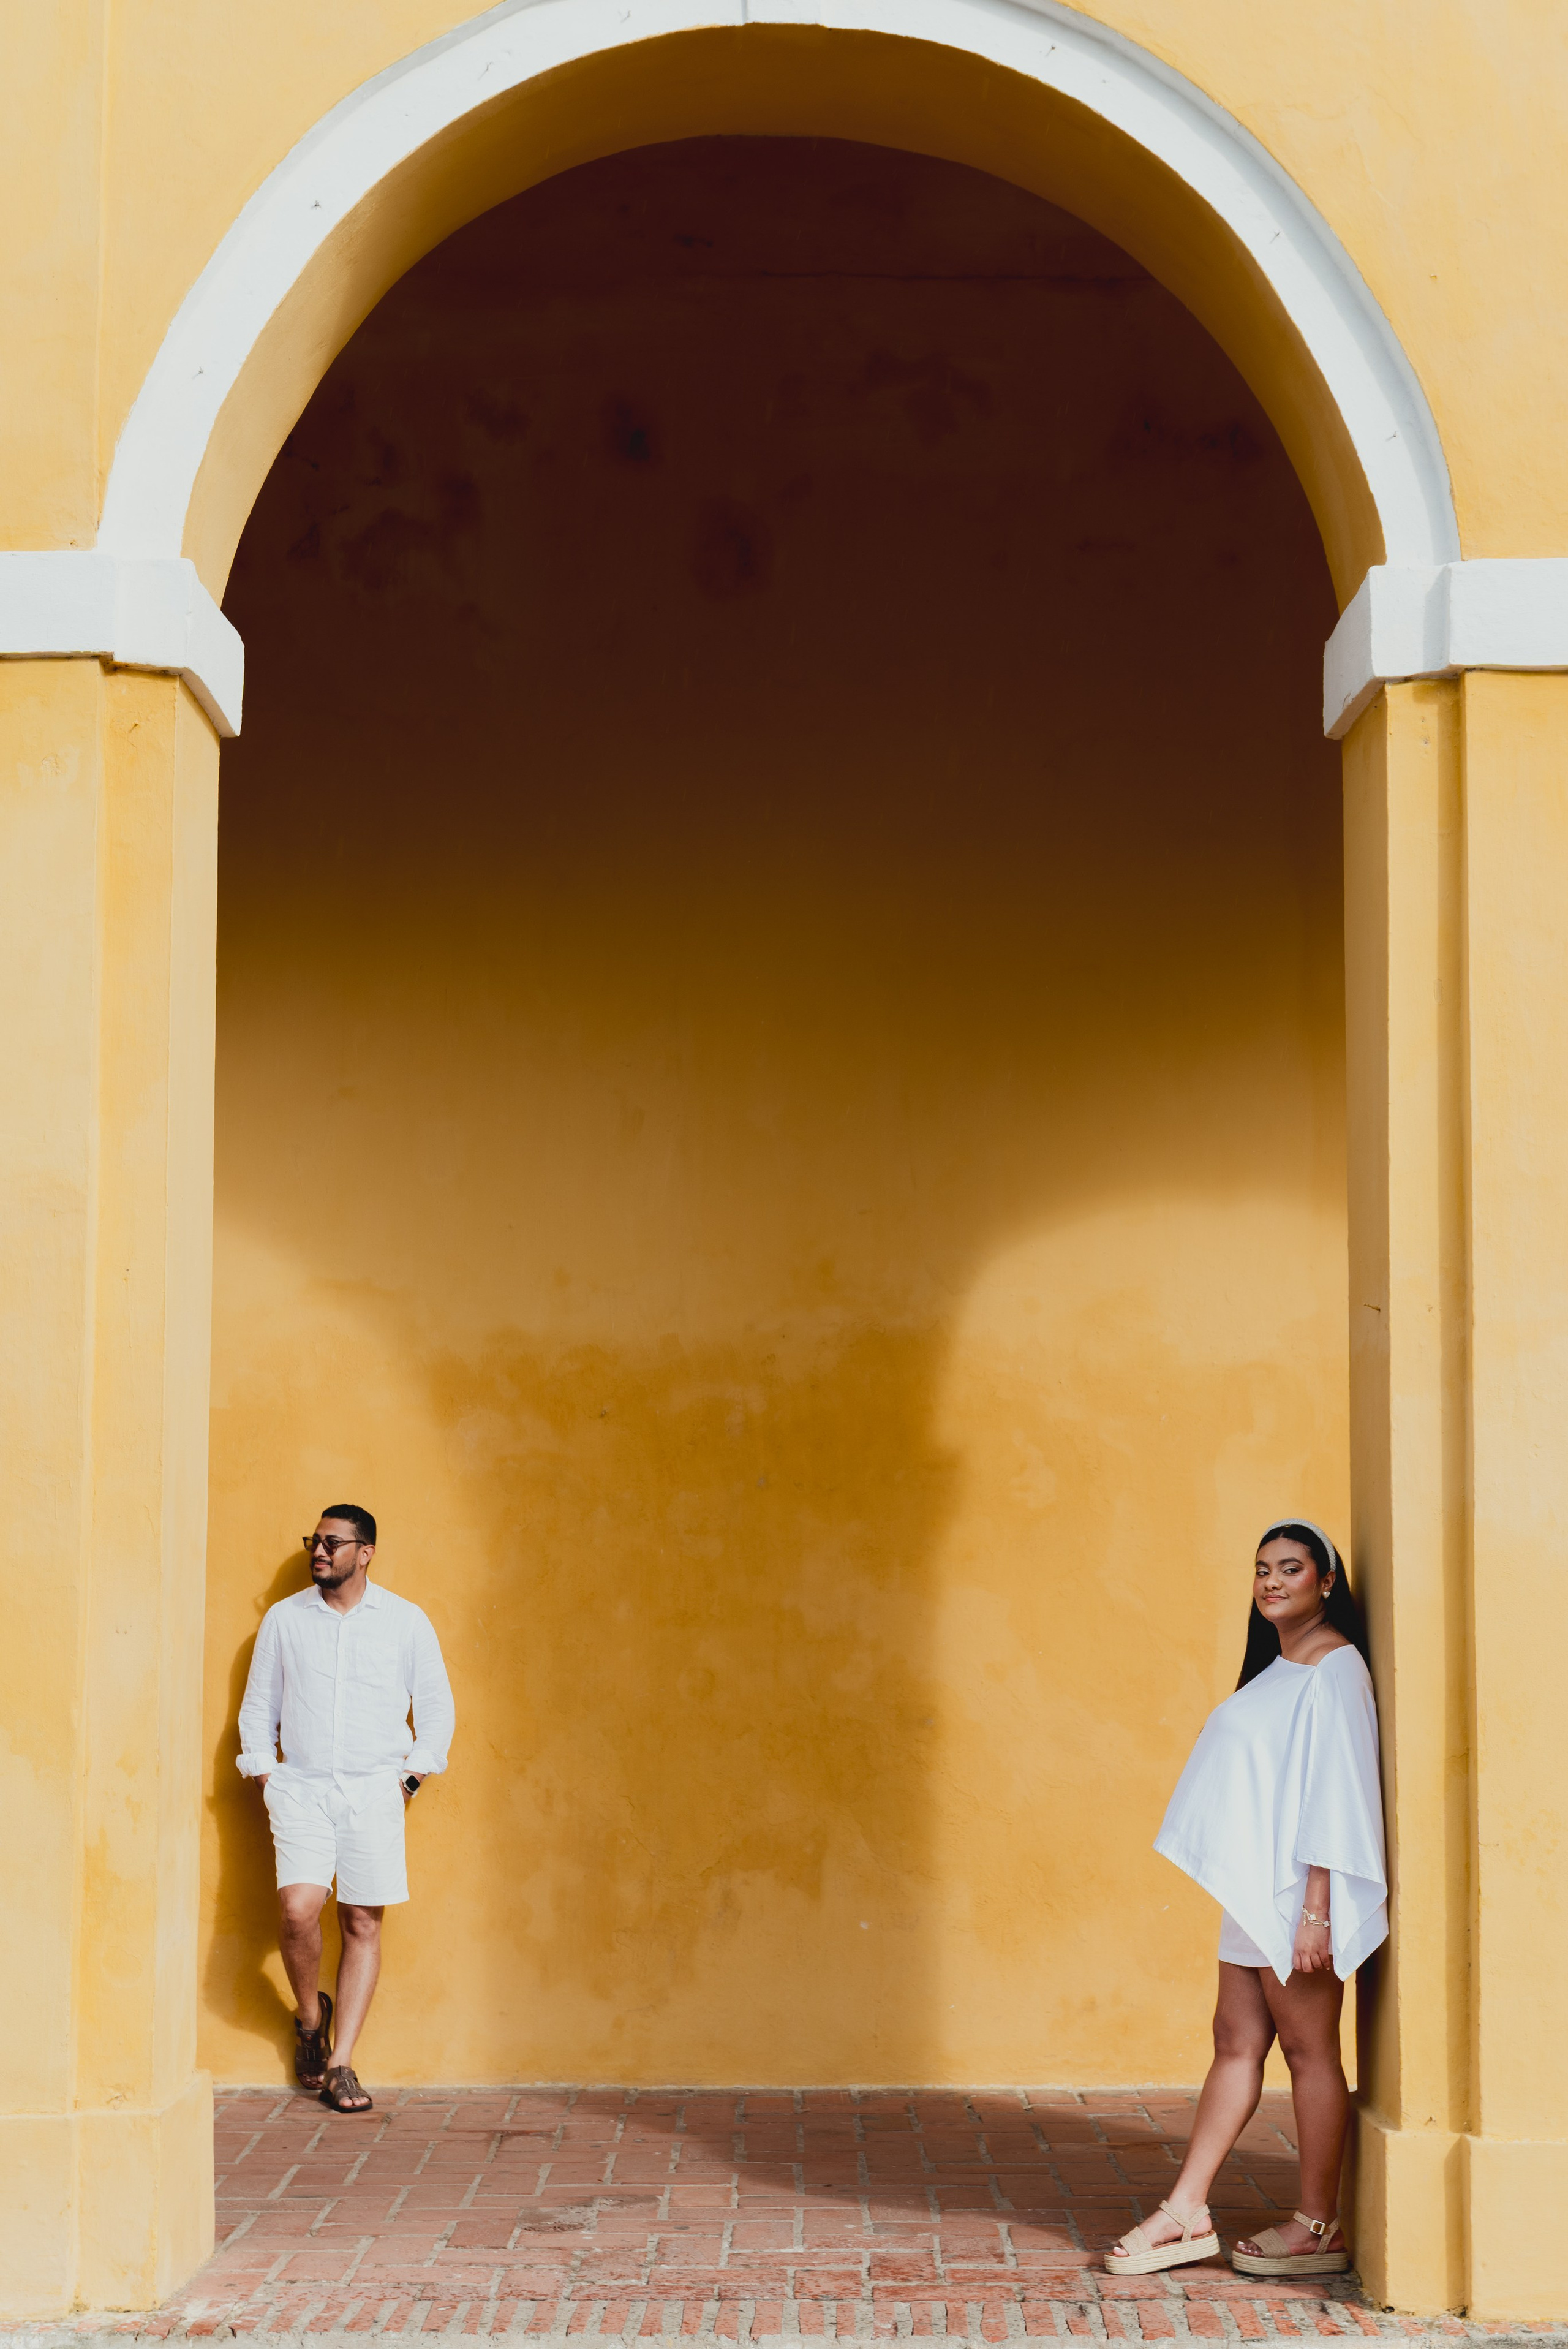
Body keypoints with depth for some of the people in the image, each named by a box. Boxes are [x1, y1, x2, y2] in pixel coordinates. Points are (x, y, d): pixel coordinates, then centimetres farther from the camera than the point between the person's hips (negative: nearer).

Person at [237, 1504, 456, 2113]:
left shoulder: (406, 1621, 5)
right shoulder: (283, 1619, 8)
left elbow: (436, 1707, 11)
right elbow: (258, 1707, 14)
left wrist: (413, 1777, 1)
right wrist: (265, 1778, 3)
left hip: (374, 1792, 0)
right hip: (300, 1788, 0)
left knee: (364, 1924, -2)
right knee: (298, 1909, -18)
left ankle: (340, 2064, 4)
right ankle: (310, 2016, 10)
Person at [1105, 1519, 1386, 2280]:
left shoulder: (1334, 1666, -11)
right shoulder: (1274, 1667, 16)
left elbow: (1337, 1788, -16)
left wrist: (1316, 1908, -19)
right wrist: (1269, 1900, 16)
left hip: (1298, 1891, -9)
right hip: (1256, 1890, 9)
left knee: (1308, 2050, -1)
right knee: (1236, 2045, 9)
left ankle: (1320, 2226, 8)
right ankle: (1186, 2215, 12)